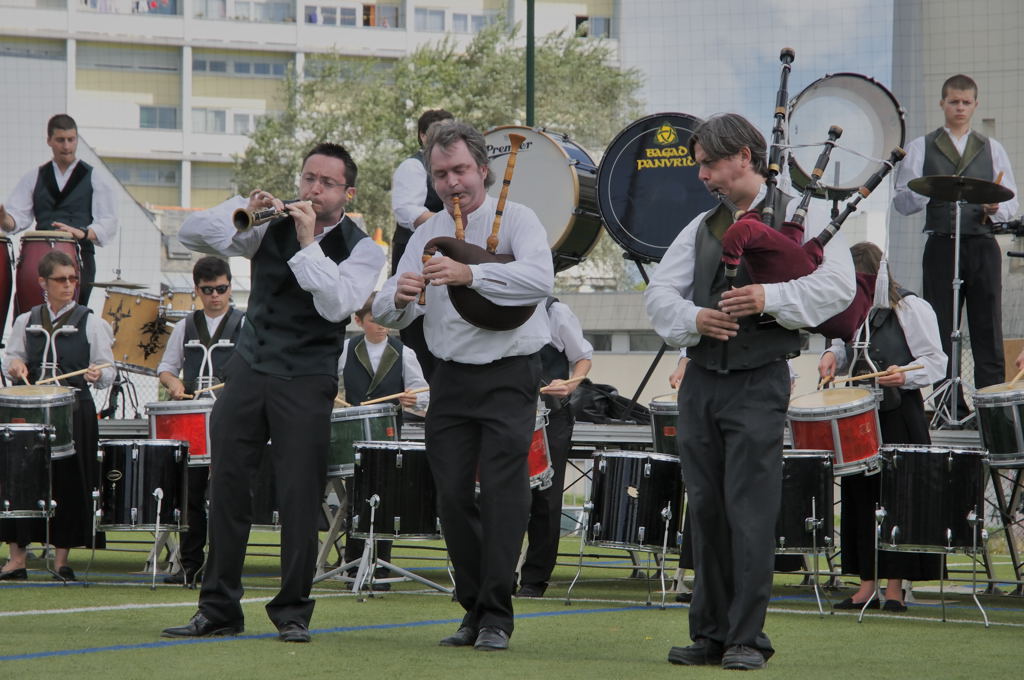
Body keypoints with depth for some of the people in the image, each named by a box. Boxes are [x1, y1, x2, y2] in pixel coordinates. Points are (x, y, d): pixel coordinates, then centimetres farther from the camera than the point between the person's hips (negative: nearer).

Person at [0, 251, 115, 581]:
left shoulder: (91, 323, 5)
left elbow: (107, 371, 2)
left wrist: (98, 375, -20)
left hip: (75, 409, -2)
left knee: (68, 479, -2)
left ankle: (62, 557, 8)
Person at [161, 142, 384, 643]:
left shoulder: (362, 250, -1)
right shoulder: (272, 224, 8)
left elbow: (336, 305, -19)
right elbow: (192, 235, 2)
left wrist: (308, 243, -21)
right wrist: (241, 215, -15)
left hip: (306, 382, -3)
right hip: (248, 369, 3)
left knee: (300, 497, -5)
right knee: (227, 488, 2)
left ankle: (293, 611, 8)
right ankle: (218, 610, 10)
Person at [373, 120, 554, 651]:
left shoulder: (515, 219, -4)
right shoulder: (427, 235, 11)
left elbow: (539, 278, -24)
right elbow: (385, 314, 7)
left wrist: (470, 274, -36)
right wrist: (399, 297, -18)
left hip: (509, 376, -5)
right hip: (451, 379, 5)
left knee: (501, 491, -11)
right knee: (452, 496, 4)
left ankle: (496, 616, -7)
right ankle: (473, 608, 16)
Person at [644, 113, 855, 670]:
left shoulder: (795, 216, 1)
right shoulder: (701, 228, 16)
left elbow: (839, 285, -10)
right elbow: (659, 292, 10)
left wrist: (771, 298, -22)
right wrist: (694, 318, -11)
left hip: (758, 380, -5)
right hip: (700, 379, 5)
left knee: (750, 511, -9)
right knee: (705, 508, 7)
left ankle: (747, 638, -5)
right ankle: (710, 634, 14)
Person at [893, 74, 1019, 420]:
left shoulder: (992, 149, 17)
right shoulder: (921, 148, 12)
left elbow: (1011, 202, 13)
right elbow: (901, 201, 5)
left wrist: (996, 209, -10)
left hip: (982, 246, 1)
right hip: (941, 246, -1)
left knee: (988, 332, -4)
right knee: (941, 333, -3)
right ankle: (950, 410, 1)